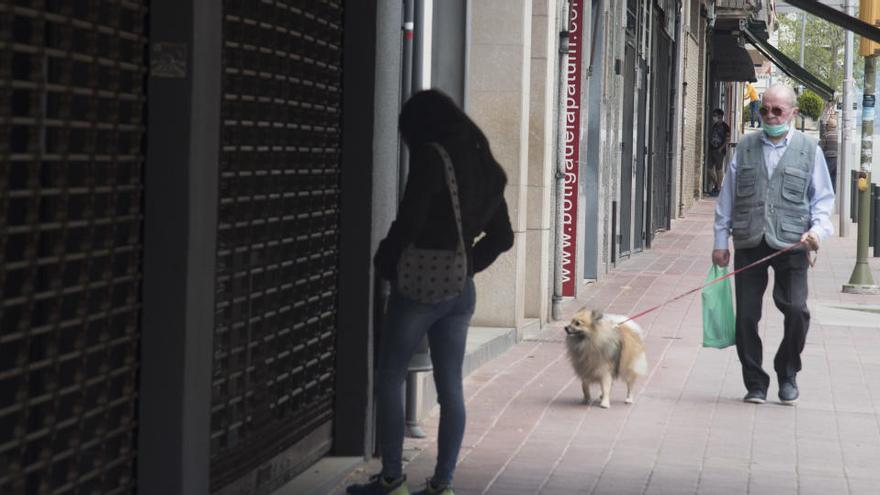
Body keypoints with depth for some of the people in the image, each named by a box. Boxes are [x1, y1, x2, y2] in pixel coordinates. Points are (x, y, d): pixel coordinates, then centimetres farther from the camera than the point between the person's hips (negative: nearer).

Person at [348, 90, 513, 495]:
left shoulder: (431, 157, -12)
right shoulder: (484, 166, 11)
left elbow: (409, 221, -17)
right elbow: (502, 236, 16)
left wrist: (384, 263, -2)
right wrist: (469, 265, 15)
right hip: (461, 291, 7)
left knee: (389, 381, 4)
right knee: (450, 387, 8)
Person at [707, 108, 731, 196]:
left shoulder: (725, 126, -5)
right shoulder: (714, 126, 15)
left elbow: (728, 139, -9)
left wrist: (721, 148, -15)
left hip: (719, 150, -7)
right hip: (711, 149, 7)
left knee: (719, 169, -2)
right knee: (710, 169, 5)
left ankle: (718, 188, 2)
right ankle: (715, 185, 20)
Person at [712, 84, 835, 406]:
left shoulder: (808, 149, 6)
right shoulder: (746, 147, 10)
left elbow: (823, 198, 8)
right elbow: (727, 196, 14)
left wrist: (818, 229, -10)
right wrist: (720, 241, 11)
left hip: (791, 245, -2)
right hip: (749, 244, 2)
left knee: (796, 310, -11)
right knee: (746, 316, 0)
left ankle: (787, 376, 14)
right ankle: (755, 384, 15)